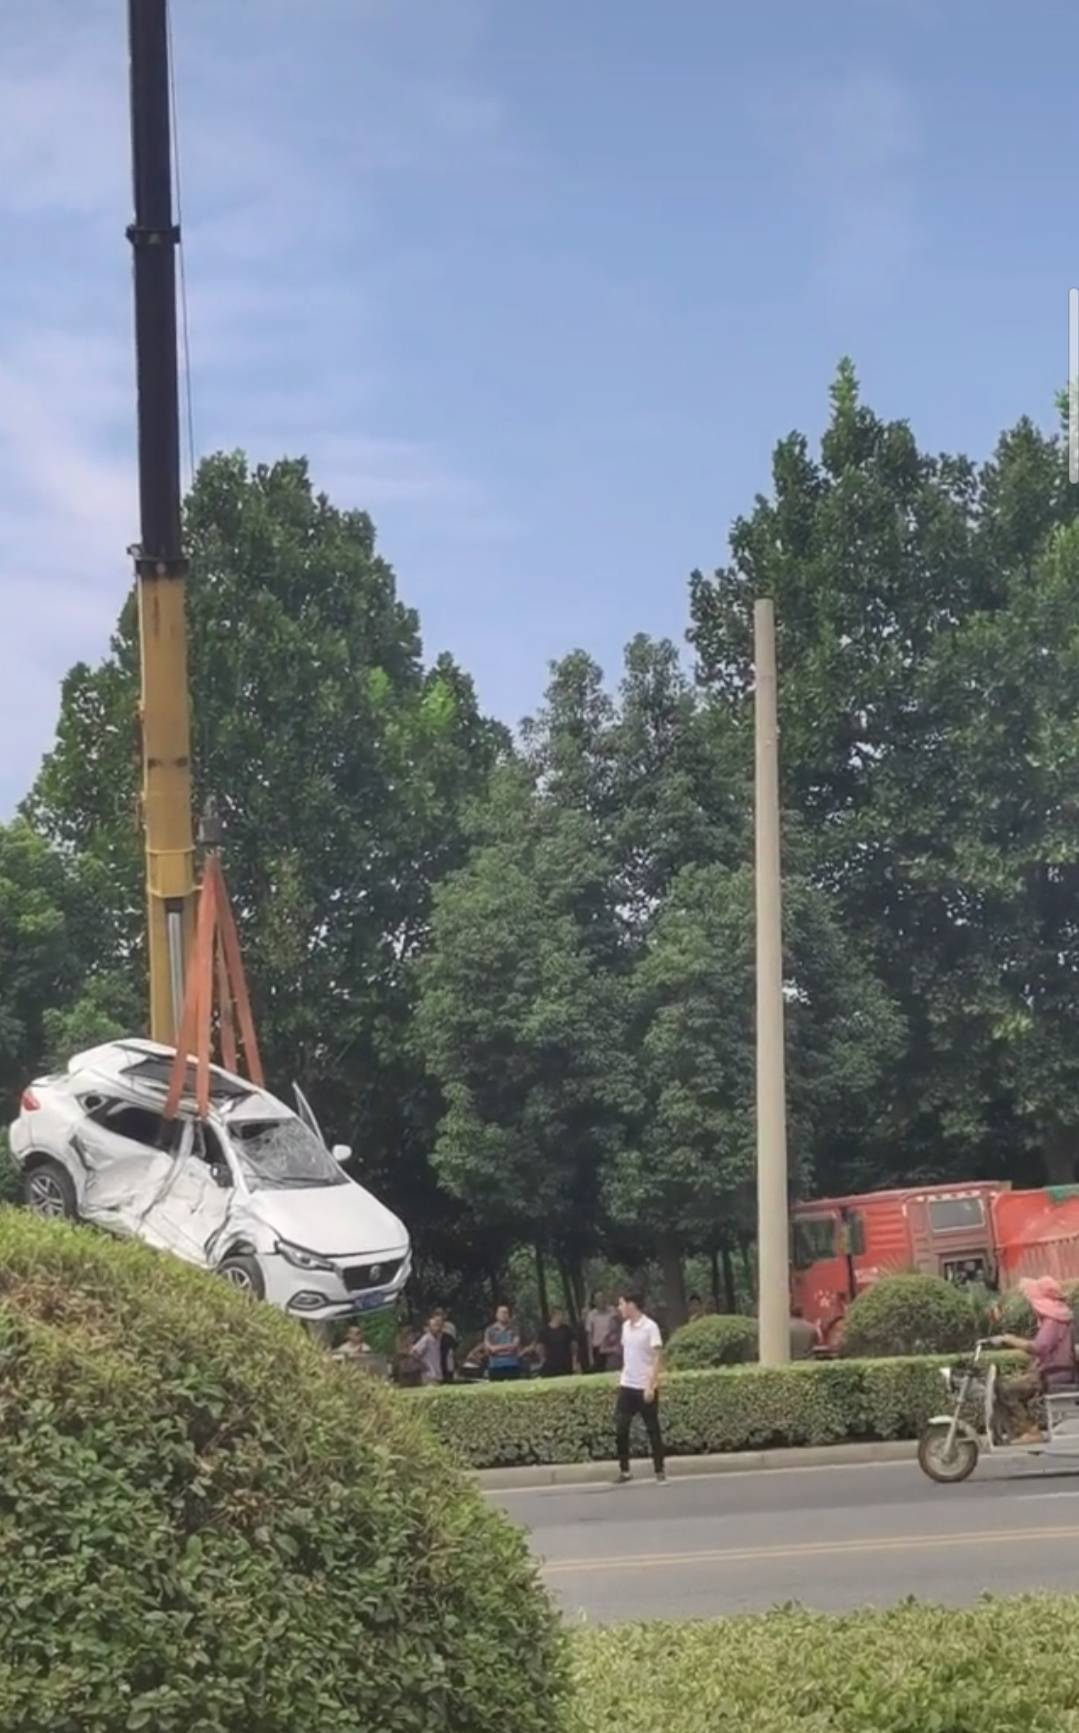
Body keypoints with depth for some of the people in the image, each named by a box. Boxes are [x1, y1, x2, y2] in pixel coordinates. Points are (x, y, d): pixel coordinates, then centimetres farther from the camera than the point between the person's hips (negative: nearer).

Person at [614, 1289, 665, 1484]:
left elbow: (657, 1358, -16)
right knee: (620, 1429, 1)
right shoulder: (626, 1326, 8)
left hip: (645, 1388, -6)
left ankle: (659, 1470, 12)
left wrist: (651, 1385, -21)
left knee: (653, 1430, 3)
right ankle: (624, 1470, 9)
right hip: (627, 1386, 6)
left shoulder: (650, 1327, -13)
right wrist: (622, 1377, 13)